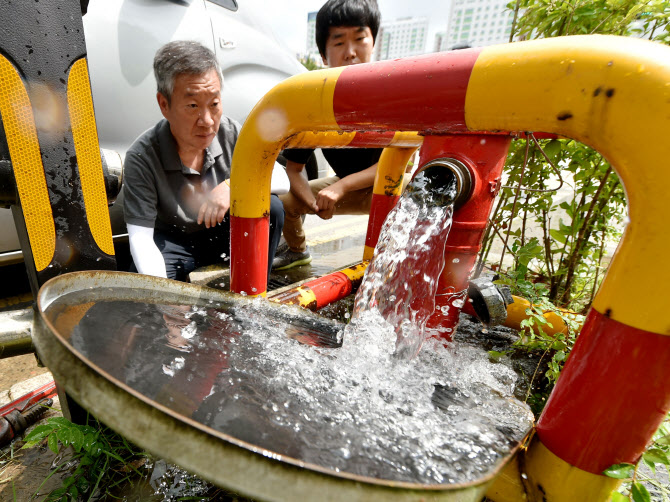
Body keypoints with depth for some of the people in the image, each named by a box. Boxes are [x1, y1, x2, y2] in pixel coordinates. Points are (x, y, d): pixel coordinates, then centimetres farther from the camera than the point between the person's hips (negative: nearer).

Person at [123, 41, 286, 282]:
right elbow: (140, 237, -23)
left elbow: (282, 179, -16)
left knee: (270, 207, -24)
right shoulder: (141, 157, -21)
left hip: (225, 232, 3)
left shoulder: (231, 132, -15)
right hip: (172, 241, -2)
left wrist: (234, 185, -35)